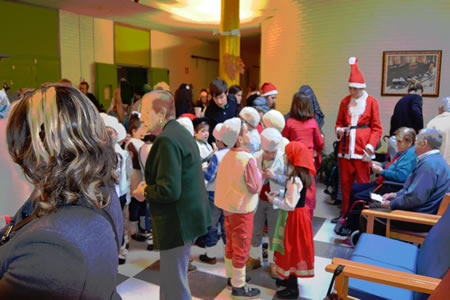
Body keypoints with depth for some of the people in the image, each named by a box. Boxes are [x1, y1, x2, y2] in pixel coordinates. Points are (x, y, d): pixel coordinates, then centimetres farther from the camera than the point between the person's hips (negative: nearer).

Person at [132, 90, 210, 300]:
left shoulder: (167, 140, -23)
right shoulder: (180, 132, 10)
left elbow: (168, 191, -28)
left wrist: (145, 192, -10)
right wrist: (150, 187, 8)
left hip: (177, 223, -10)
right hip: (185, 217, 10)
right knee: (170, 277, 25)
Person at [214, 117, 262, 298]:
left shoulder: (226, 157, 0)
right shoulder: (247, 159, -24)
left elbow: (226, 182, 7)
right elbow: (254, 188, -18)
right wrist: (259, 175, -2)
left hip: (228, 206, 7)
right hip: (242, 209, -7)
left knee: (231, 244, 20)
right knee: (241, 248, 6)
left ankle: (231, 276, 37)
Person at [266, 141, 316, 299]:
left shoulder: (295, 179, -27)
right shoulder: (298, 176, 4)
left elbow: (290, 205, -27)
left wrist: (274, 201, -13)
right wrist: (279, 194, 6)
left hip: (294, 217, -10)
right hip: (297, 214, 10)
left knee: (292, 250, 4)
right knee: (292, 249, 21)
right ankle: (291, 279, 38)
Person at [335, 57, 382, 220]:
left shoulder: (371, 101, -1)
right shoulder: (345, 101, 9)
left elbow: (377, 128, -1)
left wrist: (370, 147, -12)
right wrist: (339, 130, -6)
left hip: (362, 149, -3)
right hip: (345, 148, 4)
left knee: (363, 183, 2)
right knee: (345, 182, 9)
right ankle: (345, 214, 22)